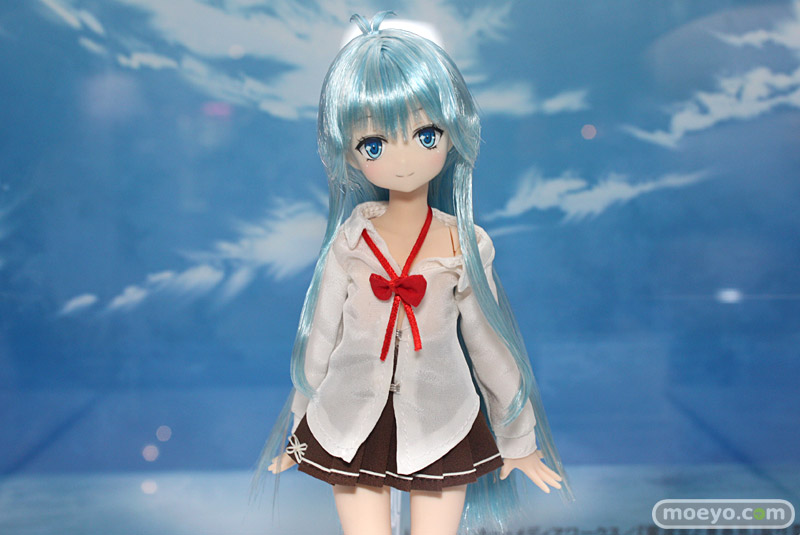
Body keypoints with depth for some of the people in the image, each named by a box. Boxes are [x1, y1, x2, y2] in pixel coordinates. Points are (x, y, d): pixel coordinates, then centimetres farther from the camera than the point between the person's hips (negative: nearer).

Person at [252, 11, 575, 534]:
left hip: (442, 431, 0)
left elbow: (488, 342, 2)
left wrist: (516, 437, 11)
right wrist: (303, 426, 13)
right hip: (351, 429, 1)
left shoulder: (464, 245, -8)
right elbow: (322, 334, 4)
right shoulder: (352, 240, -7)